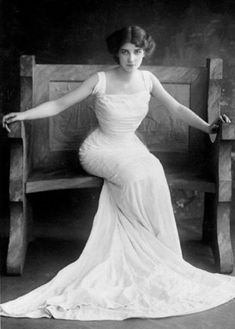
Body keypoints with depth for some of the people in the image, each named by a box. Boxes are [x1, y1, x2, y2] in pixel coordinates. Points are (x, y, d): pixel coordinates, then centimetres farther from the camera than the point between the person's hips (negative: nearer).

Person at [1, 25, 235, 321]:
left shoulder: (147, 80, 1)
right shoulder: (101, 81, -10)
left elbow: (176, 108, 9)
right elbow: (59, 104, -6)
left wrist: (207, 126, -2)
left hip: (131, 149, 4)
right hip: (99, 150, -3)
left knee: (154, 174, -30)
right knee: (136, 176, -34)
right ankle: (159, 255, -19)